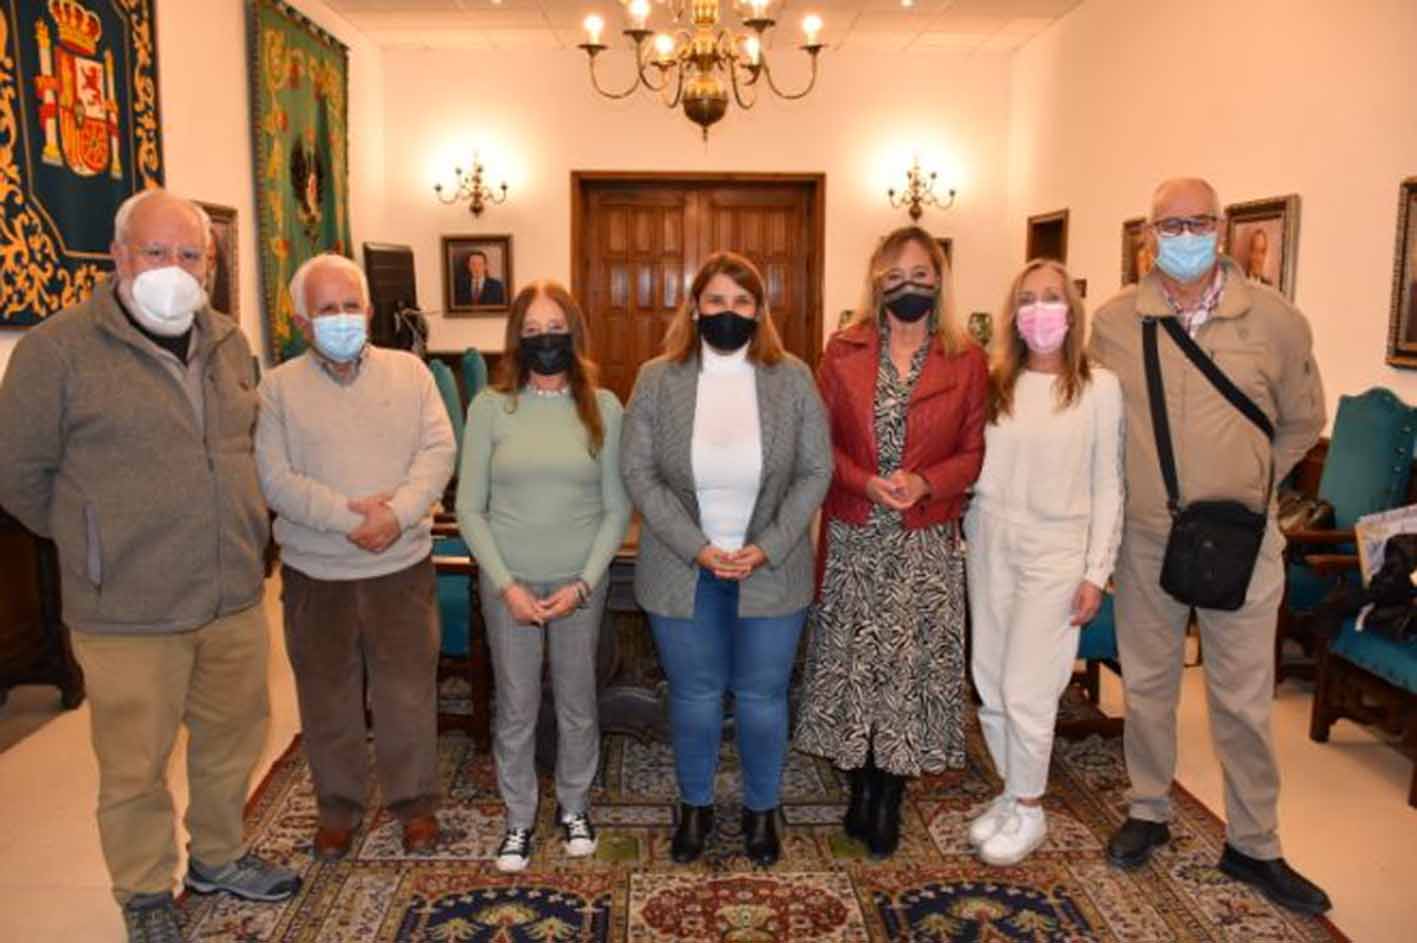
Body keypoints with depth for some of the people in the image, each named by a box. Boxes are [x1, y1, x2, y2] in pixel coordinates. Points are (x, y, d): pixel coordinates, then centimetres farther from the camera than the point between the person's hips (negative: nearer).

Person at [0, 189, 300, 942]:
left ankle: (217, 858, 42)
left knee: (232, 739, 19)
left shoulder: (228, 342, 6)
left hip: (236, 597, 5)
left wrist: (234, 539, 13)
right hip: (128, 611, -5)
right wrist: (96, 543, 4)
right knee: (135, 766, 10)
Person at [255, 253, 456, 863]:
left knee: (408, 694, 9)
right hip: (315, 573, 0)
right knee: (327, 698, 15)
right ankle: (338, 806, 34)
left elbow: (439, 451, -6)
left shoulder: (409, 371, 3)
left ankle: (414, 801, 29)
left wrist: (397, 513, -20)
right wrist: (348, 515, -20)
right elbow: (274, 479, -10)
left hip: (402, 566, 0)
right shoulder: (279, 388, 0)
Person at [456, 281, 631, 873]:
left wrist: (584, 583, -11)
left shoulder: (603, 407, -4)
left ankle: (573, 805, 37)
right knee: (516, 707, 10)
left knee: (577, 701, 14)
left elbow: (617, 508, -2)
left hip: (581, 581, 1)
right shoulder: (490, 407, -5)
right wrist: (506, 585, -11)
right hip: (509, 582, 0)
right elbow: (469, 507, -3)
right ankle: (519, 818, 31)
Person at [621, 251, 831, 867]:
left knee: (762, 697, 11)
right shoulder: (656, 379, -4)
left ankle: (762, 810, 34)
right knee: (694, 695, 13)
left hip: (772, 571, 0)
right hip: (683, 570, 0)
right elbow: (639, 474, -5)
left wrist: (768, 548, -13)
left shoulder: (793, 379, -3)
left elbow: (816, 472, -3)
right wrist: (696, 547, -15)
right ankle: (695, 806, 36)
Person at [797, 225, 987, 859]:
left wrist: (924, 483, -16)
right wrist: (866, 482, -14)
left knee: (912, 663, 4)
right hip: (854, 538, 1)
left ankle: (889, 800, 21)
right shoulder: (843, 352, 3)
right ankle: (861, 789, 26)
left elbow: (975, 452, 1)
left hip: (926, 543, 0)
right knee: (852, 660, 6)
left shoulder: (966, 361, 1)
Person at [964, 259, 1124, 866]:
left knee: (1025, 690, -2)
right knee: (991, 685, 10)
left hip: (1055, 553, -4)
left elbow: (1107, 487, -3)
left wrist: (1096, 572, -6)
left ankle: (1029, 810, 19)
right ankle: (1011, 790, 30)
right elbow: (972, 467, 8)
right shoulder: (994, 385, 5)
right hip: (990, 547, 4)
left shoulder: (1099, 387, -4)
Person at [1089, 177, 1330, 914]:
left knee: (1244, 698, 7)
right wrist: (1128, 490, 6)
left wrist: (1249, 487, 4)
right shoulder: (1113, 321, -3)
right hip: (1144, 536, 1)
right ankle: (1148, 812, 33)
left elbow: (1302, 420, 8)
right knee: (1146, 682, 14)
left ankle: (1252, 845, 24)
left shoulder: (1275, 320, -5)